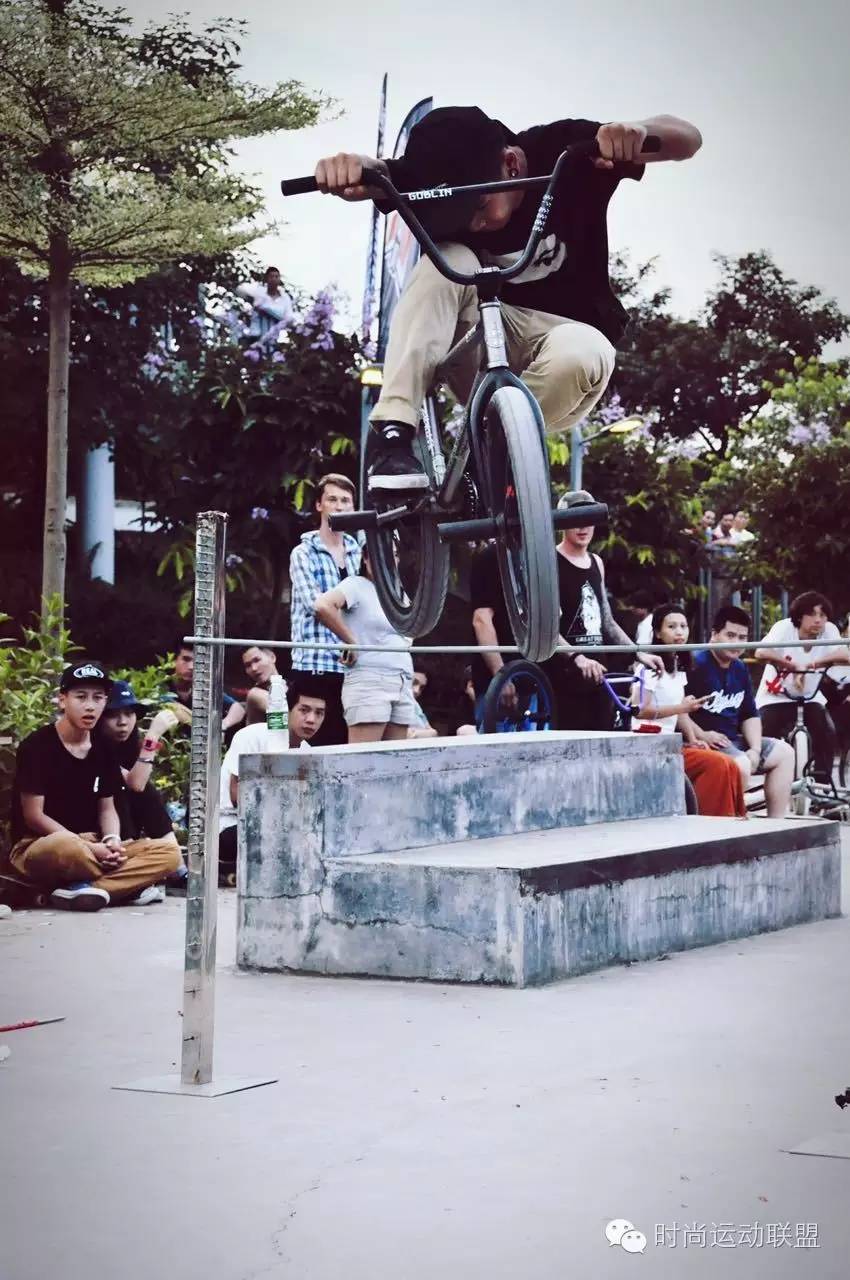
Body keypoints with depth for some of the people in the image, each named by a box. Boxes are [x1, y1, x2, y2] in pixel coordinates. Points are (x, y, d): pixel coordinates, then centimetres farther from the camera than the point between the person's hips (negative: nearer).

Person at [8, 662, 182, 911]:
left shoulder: (103, 750, 9)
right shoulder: (37, 746, -10)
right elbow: (33, 815, -13)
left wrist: (112, 842, -10)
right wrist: (89, 847, -18)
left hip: (91, 847, 7)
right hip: (36, 847, -7)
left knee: (170, 852, -12)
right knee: (67, 847, -44)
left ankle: (80, 889, -23)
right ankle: (125, 885, -17)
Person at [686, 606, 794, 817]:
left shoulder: (740, 669, 16)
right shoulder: (696, 664, -13)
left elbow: (750, 715, 18)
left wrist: (755, 749, 3)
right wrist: (701, 735, -24)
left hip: (733, 740, 10)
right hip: (705, 742, -10)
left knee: (784, 753, 9)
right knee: (741, 765, -34)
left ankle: (775, 822, 8)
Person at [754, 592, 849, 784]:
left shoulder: (829, 630, -12)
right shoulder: (784, 627, -19)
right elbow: (761, 653, -36)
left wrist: (815, 662, -41)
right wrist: (794, 666, -41)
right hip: (776, 696, -2)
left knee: (827, 732, -21)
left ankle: (823, 781, -7)